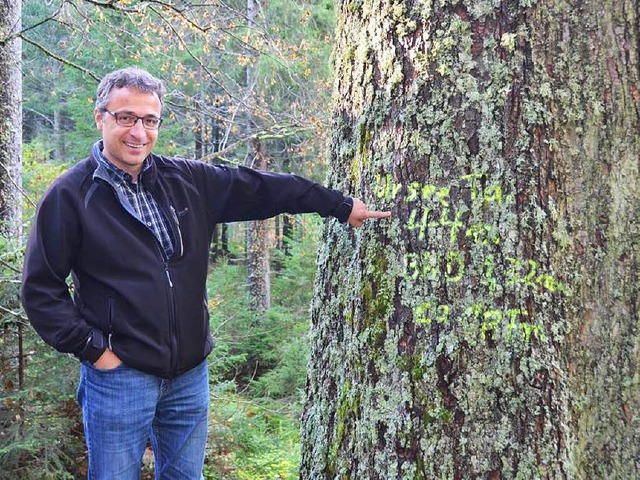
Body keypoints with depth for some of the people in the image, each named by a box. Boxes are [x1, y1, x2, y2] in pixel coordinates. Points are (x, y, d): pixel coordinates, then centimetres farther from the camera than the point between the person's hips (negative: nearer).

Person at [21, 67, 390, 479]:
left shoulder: (187, 181, 5)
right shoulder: (70, 195, -7)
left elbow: (259, 188, 11)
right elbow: (41, 289, -6)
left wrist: (342, 206, 14)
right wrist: (92, 348, -11)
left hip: (190, 372, 5)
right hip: (119, 373, -4)